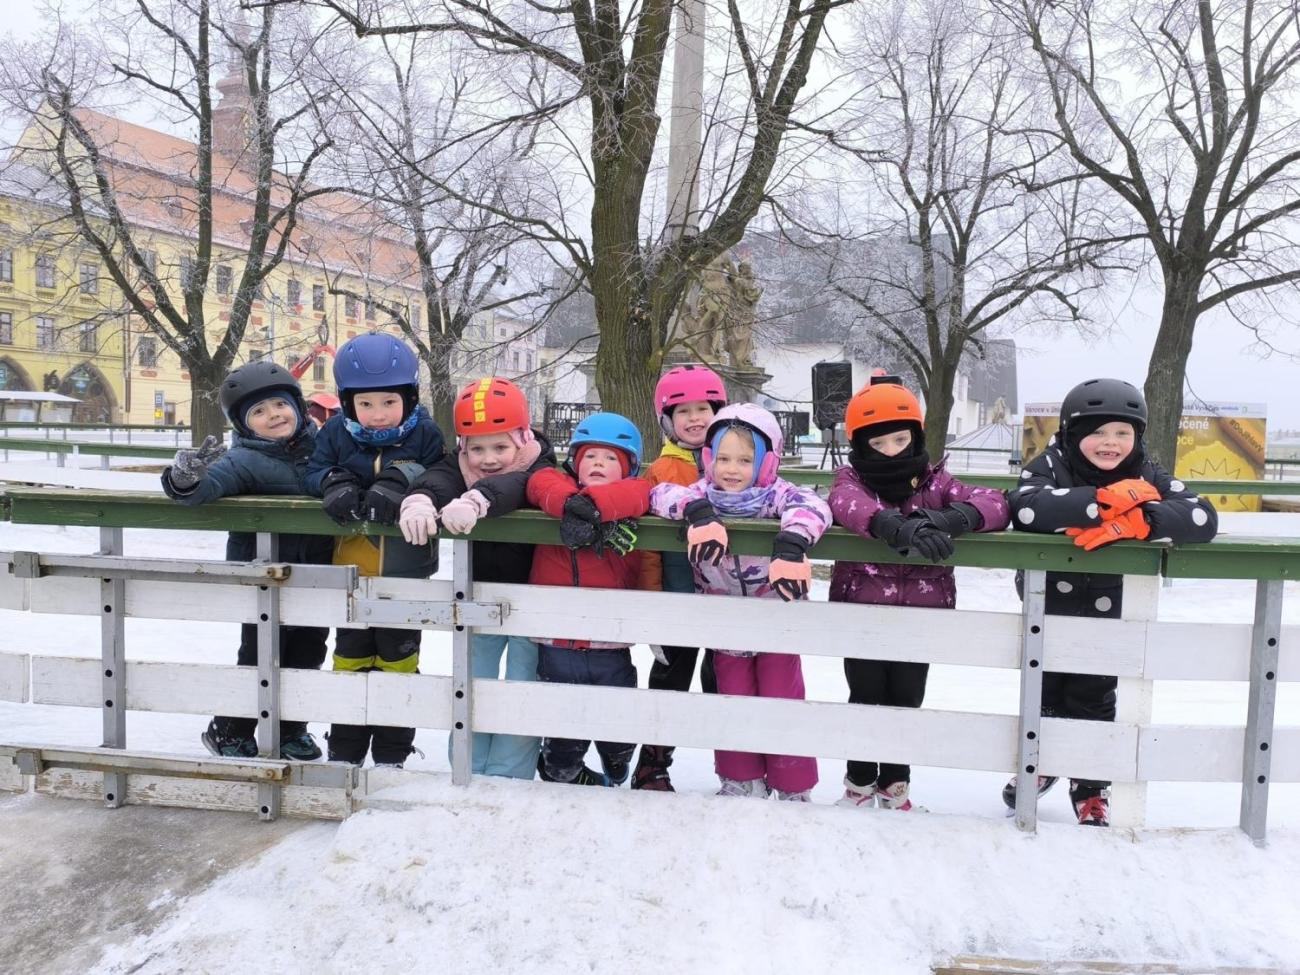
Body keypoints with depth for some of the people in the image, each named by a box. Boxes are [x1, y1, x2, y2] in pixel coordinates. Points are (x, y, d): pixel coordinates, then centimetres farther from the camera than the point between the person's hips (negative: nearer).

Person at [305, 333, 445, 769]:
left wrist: (402, 481, -31)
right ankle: (345, 749, 32)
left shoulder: (425, 435, -9)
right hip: (351, 569, 3)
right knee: (352, 654, 16)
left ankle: (392, 752, 27)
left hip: (405, 572, -2)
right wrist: (335, 483, -24)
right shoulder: (336, 433, -3)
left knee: (398, 655, 11)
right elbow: (314, 472, -3)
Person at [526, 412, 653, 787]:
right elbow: (541, 484, -17)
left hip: (612, 646, 1)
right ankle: (562, 773, 43)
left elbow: (637, 494, -21)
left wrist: (592, 503, -34)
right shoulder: (560, 484, 5)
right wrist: (569, 503, -35)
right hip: (558, 645, 0)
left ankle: (617, 771, 49)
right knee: (564, 731, 13)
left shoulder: (632, 496, 2)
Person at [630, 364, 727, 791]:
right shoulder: (660, 471, -4)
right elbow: (646, 544, -4)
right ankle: (653, 766, 29)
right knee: (669, 682, 13)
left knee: (722, 683, 16)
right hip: (678, 600, -1)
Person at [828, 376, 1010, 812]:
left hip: (921, 612, 2)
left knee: (906, 700, 12)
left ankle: (895, 786, 31)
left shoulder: (935, 481, 1)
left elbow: (995, 504, -11)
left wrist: (951, 517, -33)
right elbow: (847, 503, -28)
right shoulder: (852, 477, -4)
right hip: (862, 609, -1)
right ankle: (860, 784, 29)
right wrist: (897, 528, -47)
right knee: (866, 698, 9)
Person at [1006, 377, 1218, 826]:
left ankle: (1092, 789, 34)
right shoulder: (1048, 466, -14)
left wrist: (1135, 522, -38)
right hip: (1046, 610, 0)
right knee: (1043, 696, 18)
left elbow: (1203, 518, -22)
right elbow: (1024, 507, -35)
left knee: (1092, 704, 12)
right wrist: (1108, 500, -34)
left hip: (1108, 618, 0)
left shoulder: (1147, 477, -8)